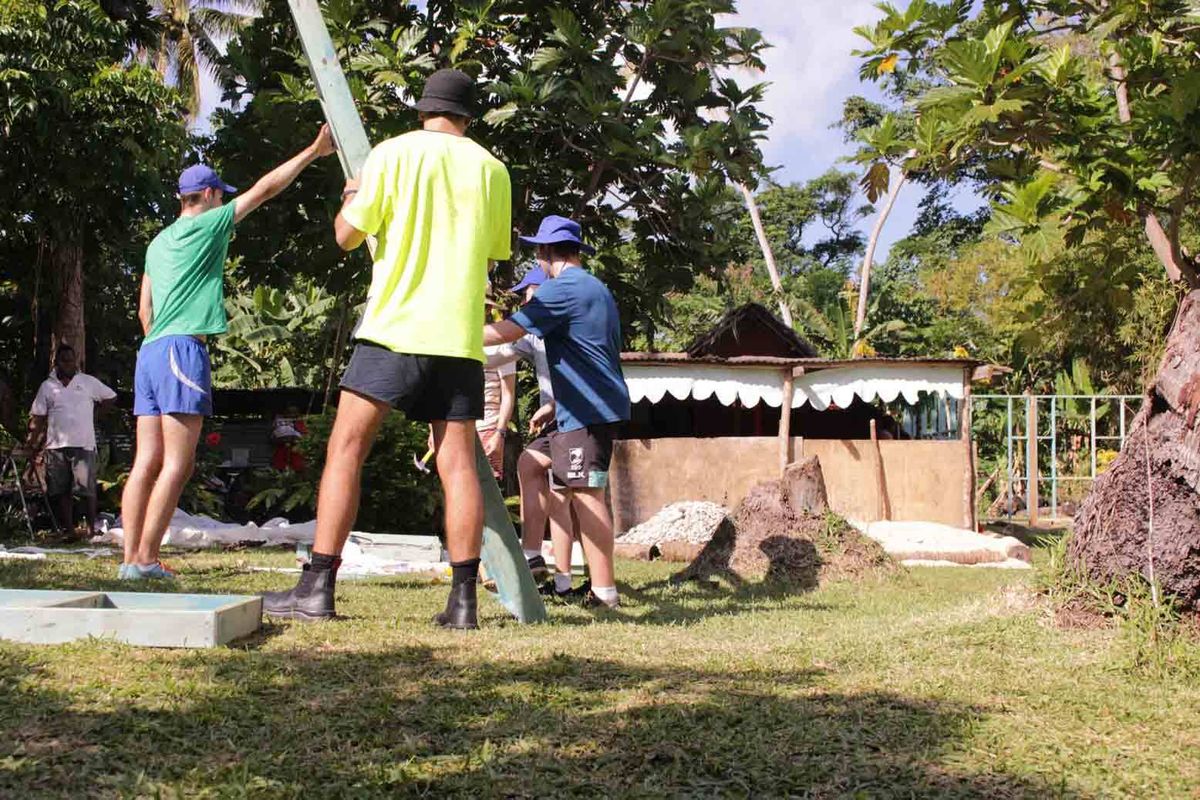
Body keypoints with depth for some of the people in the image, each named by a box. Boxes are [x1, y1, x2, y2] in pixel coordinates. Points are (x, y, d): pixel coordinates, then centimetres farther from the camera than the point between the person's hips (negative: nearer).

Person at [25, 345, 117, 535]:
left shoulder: (89, 382, 8)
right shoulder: (47, 386, 11)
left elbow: (111, 397, 17)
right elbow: (38, 417, 8)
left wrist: (93, 408, 11)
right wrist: (32, 441, -1)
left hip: (83, 444, -2)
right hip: (56, 446, 2)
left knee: (87, 489, -5)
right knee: (61, 490, 5)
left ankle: (91, 529, -2)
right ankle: (68, 529, 11)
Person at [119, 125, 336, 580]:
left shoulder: (158, 243, 22)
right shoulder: (206, 224, 0)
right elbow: (265, 188, 2)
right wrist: (313, 151, 7)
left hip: (150, 351, 8)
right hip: (182, 348, -8)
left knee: (148, 463, 4)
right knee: (176, 465, -8)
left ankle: (132, 557, 1)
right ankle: (146, 559, -11)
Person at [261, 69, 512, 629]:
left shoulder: (394, 154, 0)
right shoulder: (490, 168, 9)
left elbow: (347, 235, 3)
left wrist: (351, 198, 24)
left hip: (395, 328, -3)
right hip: (460, 332, 3)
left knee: (345, 450, 0)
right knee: (457, 461, 1)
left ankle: (318, 587, -3)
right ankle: (463, 599, -1)